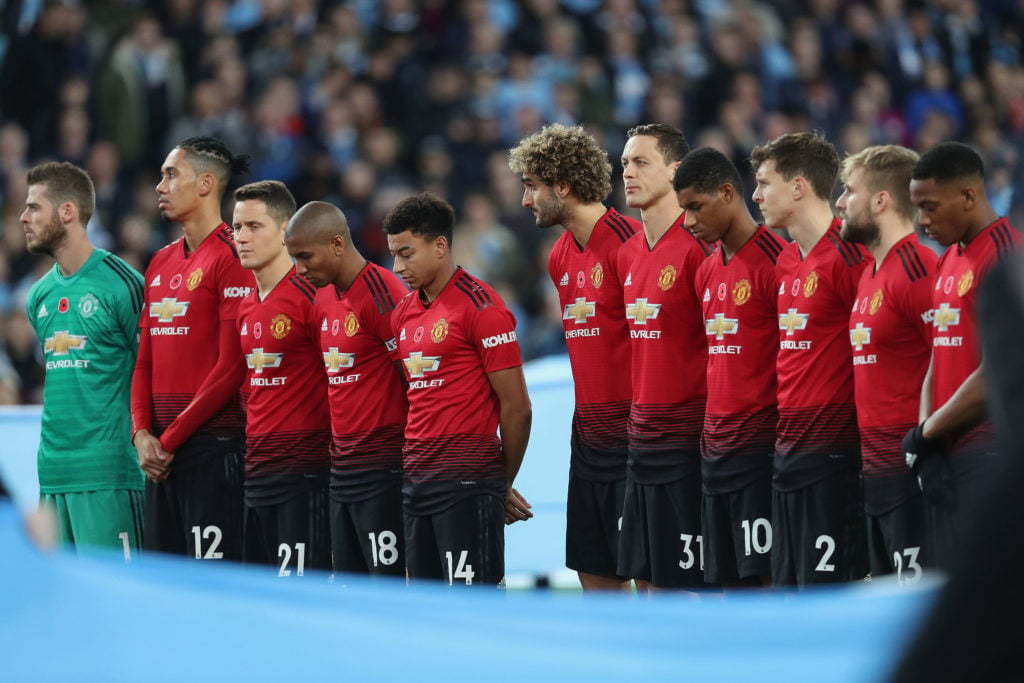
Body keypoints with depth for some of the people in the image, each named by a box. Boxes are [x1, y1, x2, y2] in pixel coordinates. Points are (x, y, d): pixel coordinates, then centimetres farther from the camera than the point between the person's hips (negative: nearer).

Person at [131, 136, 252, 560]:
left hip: (214, 444, -8)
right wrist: (142, 433, 1)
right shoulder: (161, 264, 17)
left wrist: (171, 438, -12)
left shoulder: (230, 258, -9)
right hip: (161, 449, 8)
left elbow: (231, 367, -14)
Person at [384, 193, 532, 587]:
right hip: (416, 478, 7)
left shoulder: (480, 306, -8)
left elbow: (516, 409, -7)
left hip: (467, 483, -7)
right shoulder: (403, 313, 14)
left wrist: (502, 484, 4)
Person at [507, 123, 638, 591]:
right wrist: (589, 412, 15)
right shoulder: (560, 257, 14)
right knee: (595, 576, 9)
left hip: (632, 435, -9)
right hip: (589, 437, 9)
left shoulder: (628, 242, -13)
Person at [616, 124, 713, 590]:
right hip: (642, 441, 8)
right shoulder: (628, 254, 13)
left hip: (688, 441, -8)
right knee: (647, 579, 11)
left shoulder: (699, 246, -13)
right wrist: (638, 412, 15)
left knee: (690, 582, -5)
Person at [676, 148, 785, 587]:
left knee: (767, 574, -9)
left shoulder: (774, 260, -11)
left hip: (761, 447, -8)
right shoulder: (708, 271, 15)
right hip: (717, 447, 8)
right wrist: (709, 433, 14)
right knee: (728, 580, 8)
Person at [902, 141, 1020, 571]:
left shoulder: (1005, 254, -13)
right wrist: (924, 430, 5)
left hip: (986, 452, -9)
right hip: (946, 452, 9)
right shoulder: (948, 261, 17)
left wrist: (927, 433, -8)